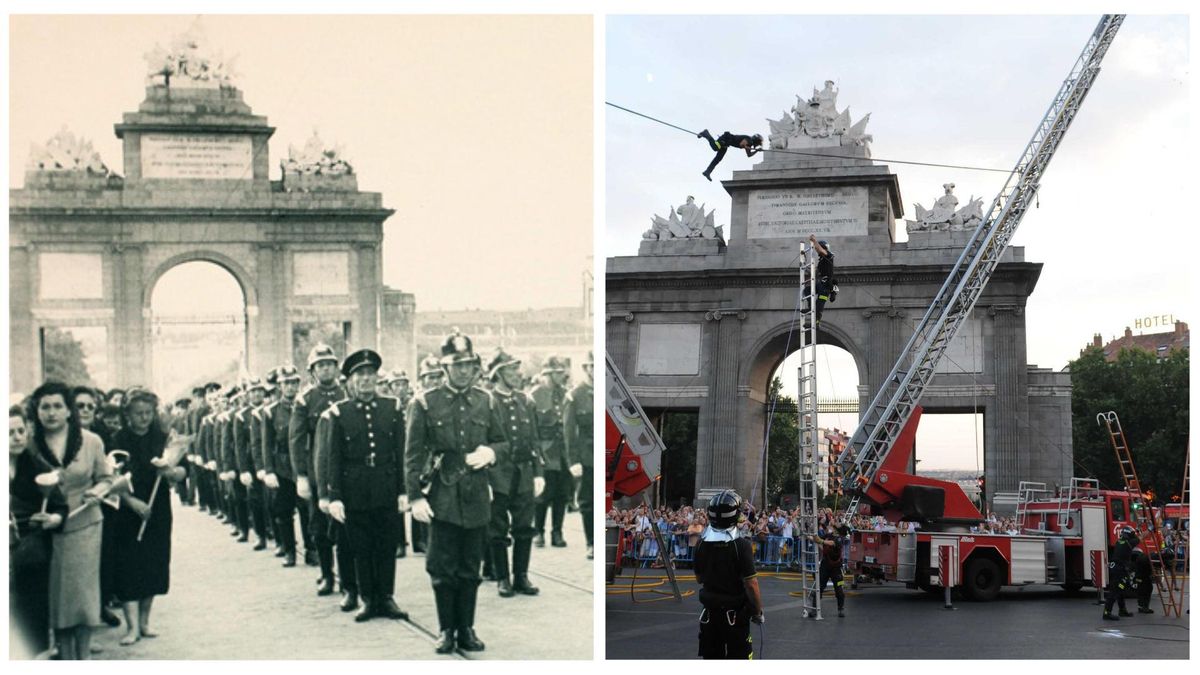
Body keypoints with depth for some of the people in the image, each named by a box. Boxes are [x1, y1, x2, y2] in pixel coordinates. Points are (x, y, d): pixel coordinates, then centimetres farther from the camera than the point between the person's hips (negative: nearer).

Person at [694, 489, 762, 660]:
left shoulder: (703, 544, -3)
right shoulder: (742, 545, -18)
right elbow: (751, 584, -18)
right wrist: (758, 611, -7)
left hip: (710, 613, 4)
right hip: (735, 614, -4)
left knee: (711, 658, 12)